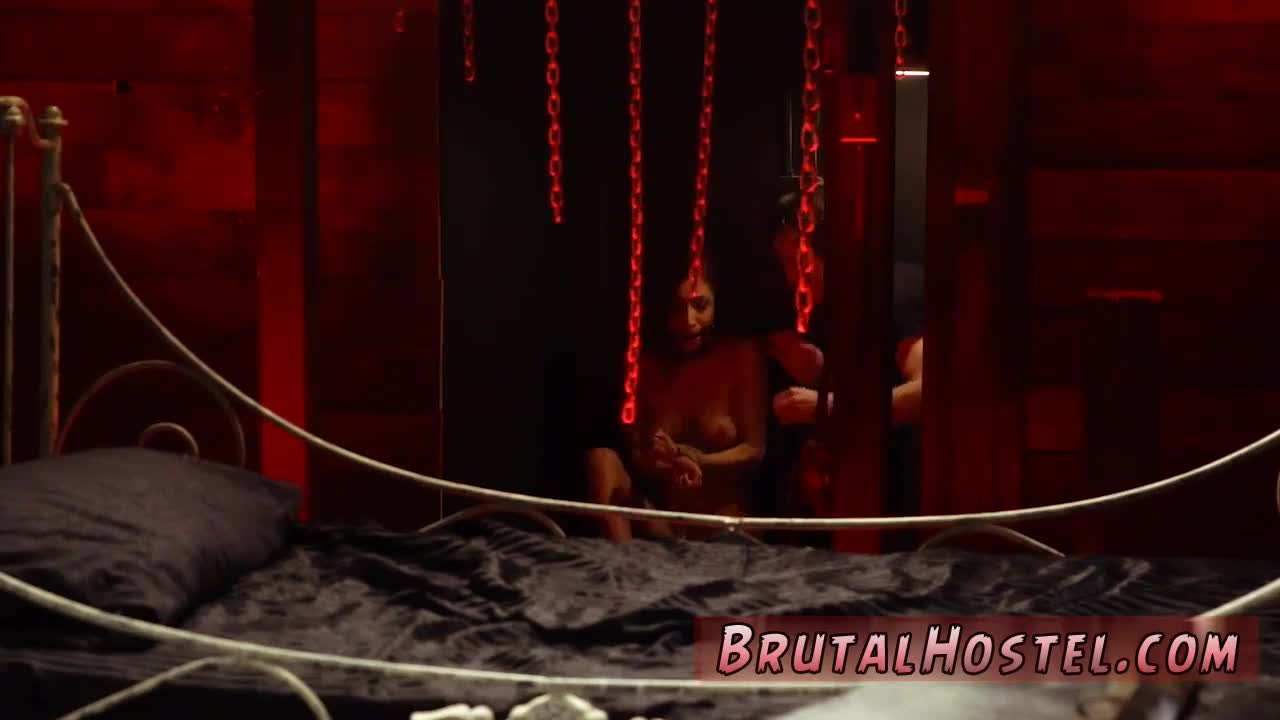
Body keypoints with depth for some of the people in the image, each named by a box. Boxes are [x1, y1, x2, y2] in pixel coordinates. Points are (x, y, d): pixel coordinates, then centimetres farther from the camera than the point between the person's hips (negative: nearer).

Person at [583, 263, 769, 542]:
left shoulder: (742, 355, -1)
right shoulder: (643, 361, 3)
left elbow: (754, 450, -4)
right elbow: (634, 455, -3)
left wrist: (689, 459, -23)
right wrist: (671, 466, -28)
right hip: (658, 515, 3)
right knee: (601, 458, -23)